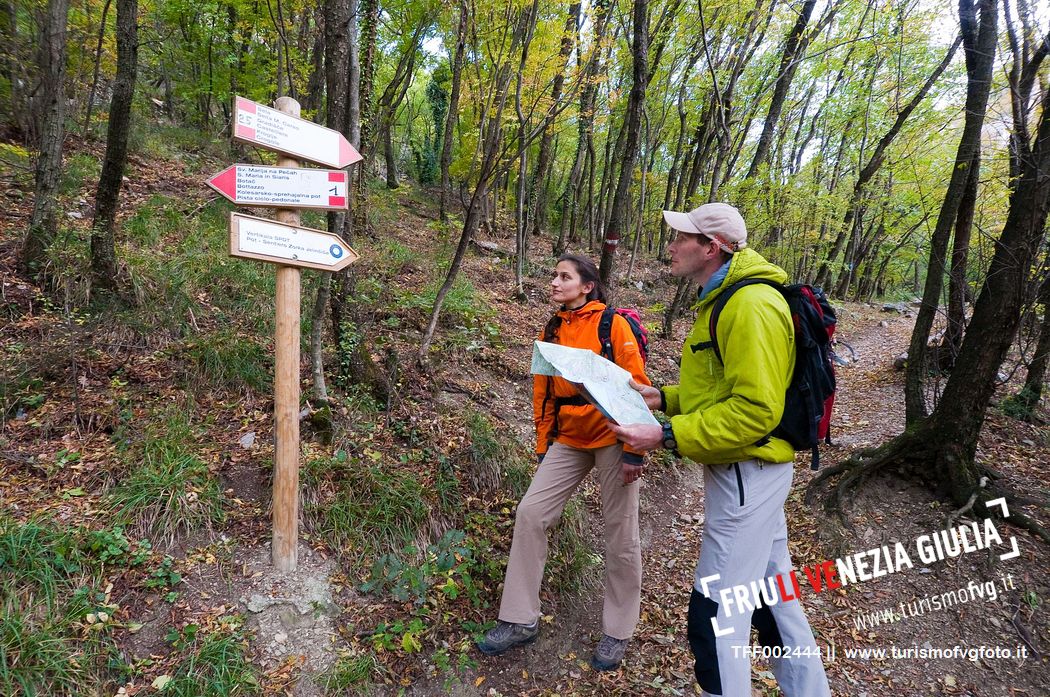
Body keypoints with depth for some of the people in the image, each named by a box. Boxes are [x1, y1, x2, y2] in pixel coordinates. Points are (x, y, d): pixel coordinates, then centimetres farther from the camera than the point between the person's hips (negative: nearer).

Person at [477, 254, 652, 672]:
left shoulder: (613, 324, -9)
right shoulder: (551, 331, 8)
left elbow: (635, 387, -12)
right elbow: (543, 391, 13)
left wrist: (633, 450, -16)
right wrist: (543, 445, 14)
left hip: (611, 438, -5)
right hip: (568, 440, 6)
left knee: (620, 535, 5)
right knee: (530, 514, -1)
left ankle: (618, 631, 25)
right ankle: (521, 619, 14)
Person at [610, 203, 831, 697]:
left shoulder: (751, 306, -21)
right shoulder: (722, 301, 12)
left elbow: (756, 410, -26)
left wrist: (668, 435, -26)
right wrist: (663, 397, 7)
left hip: (747, 472, -10)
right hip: (744, 470, 10)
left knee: (716, 614, 0)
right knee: (769, 590, 22)